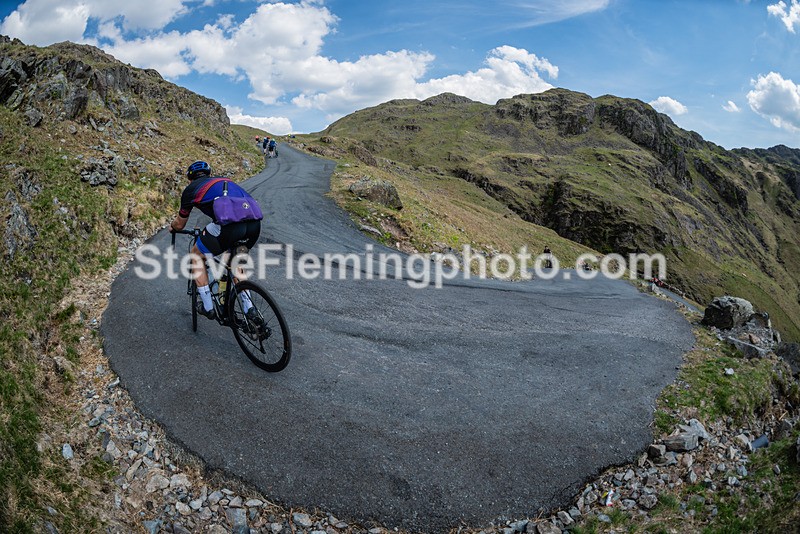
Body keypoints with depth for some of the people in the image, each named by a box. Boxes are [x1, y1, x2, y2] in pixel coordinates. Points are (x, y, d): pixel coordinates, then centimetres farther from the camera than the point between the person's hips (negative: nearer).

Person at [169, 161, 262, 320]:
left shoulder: (191, 189, 23)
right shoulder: (225, 180, 35)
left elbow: (180, 224, 35)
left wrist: (171, 227, 59)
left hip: (229, 224, -5)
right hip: (255, 223, 5)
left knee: (197, 255, 23)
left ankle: (208, 307, 22)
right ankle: (248, 308, 26)